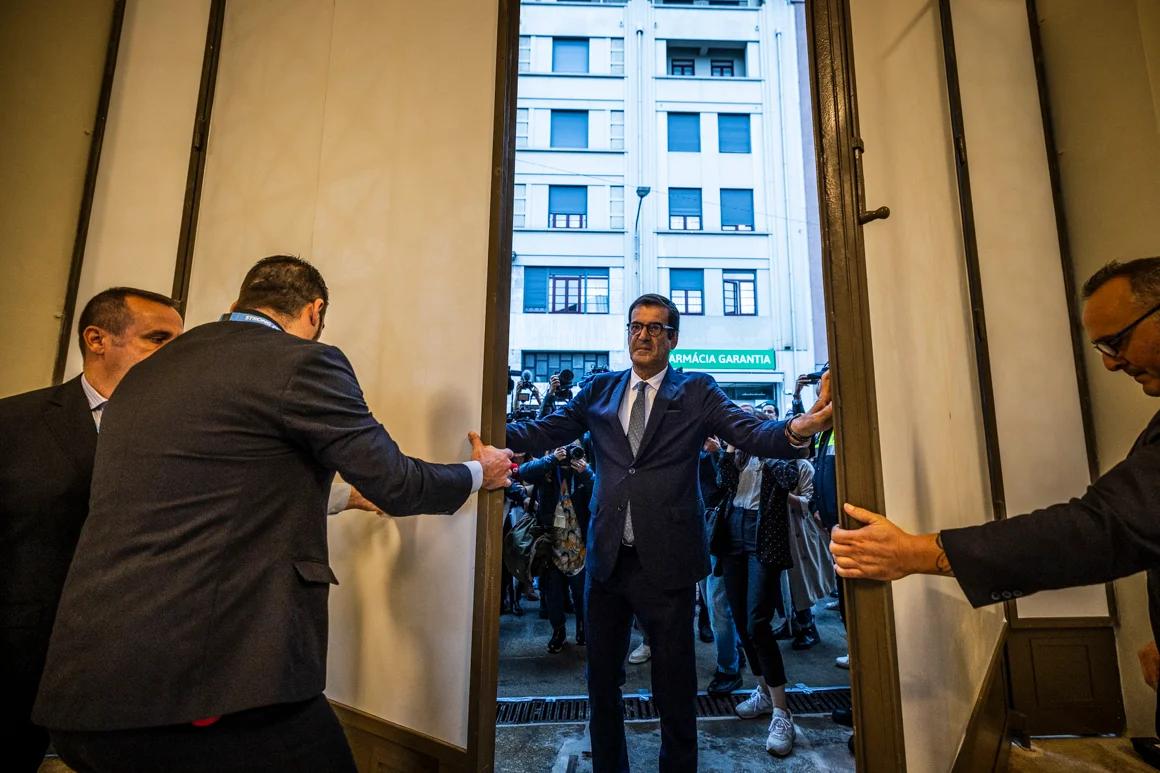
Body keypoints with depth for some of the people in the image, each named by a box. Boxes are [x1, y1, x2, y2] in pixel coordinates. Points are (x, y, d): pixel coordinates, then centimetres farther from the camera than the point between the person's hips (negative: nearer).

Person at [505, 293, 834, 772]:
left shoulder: (697, 392, -1)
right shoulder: (599, 390, 7)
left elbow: (751, 433, -12)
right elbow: (545, 431, 2)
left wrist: (797, 429, -33)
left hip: (666, 560, -3)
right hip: (606, 557, 3)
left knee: (674, 686, 14)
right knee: (601, 678, 20)